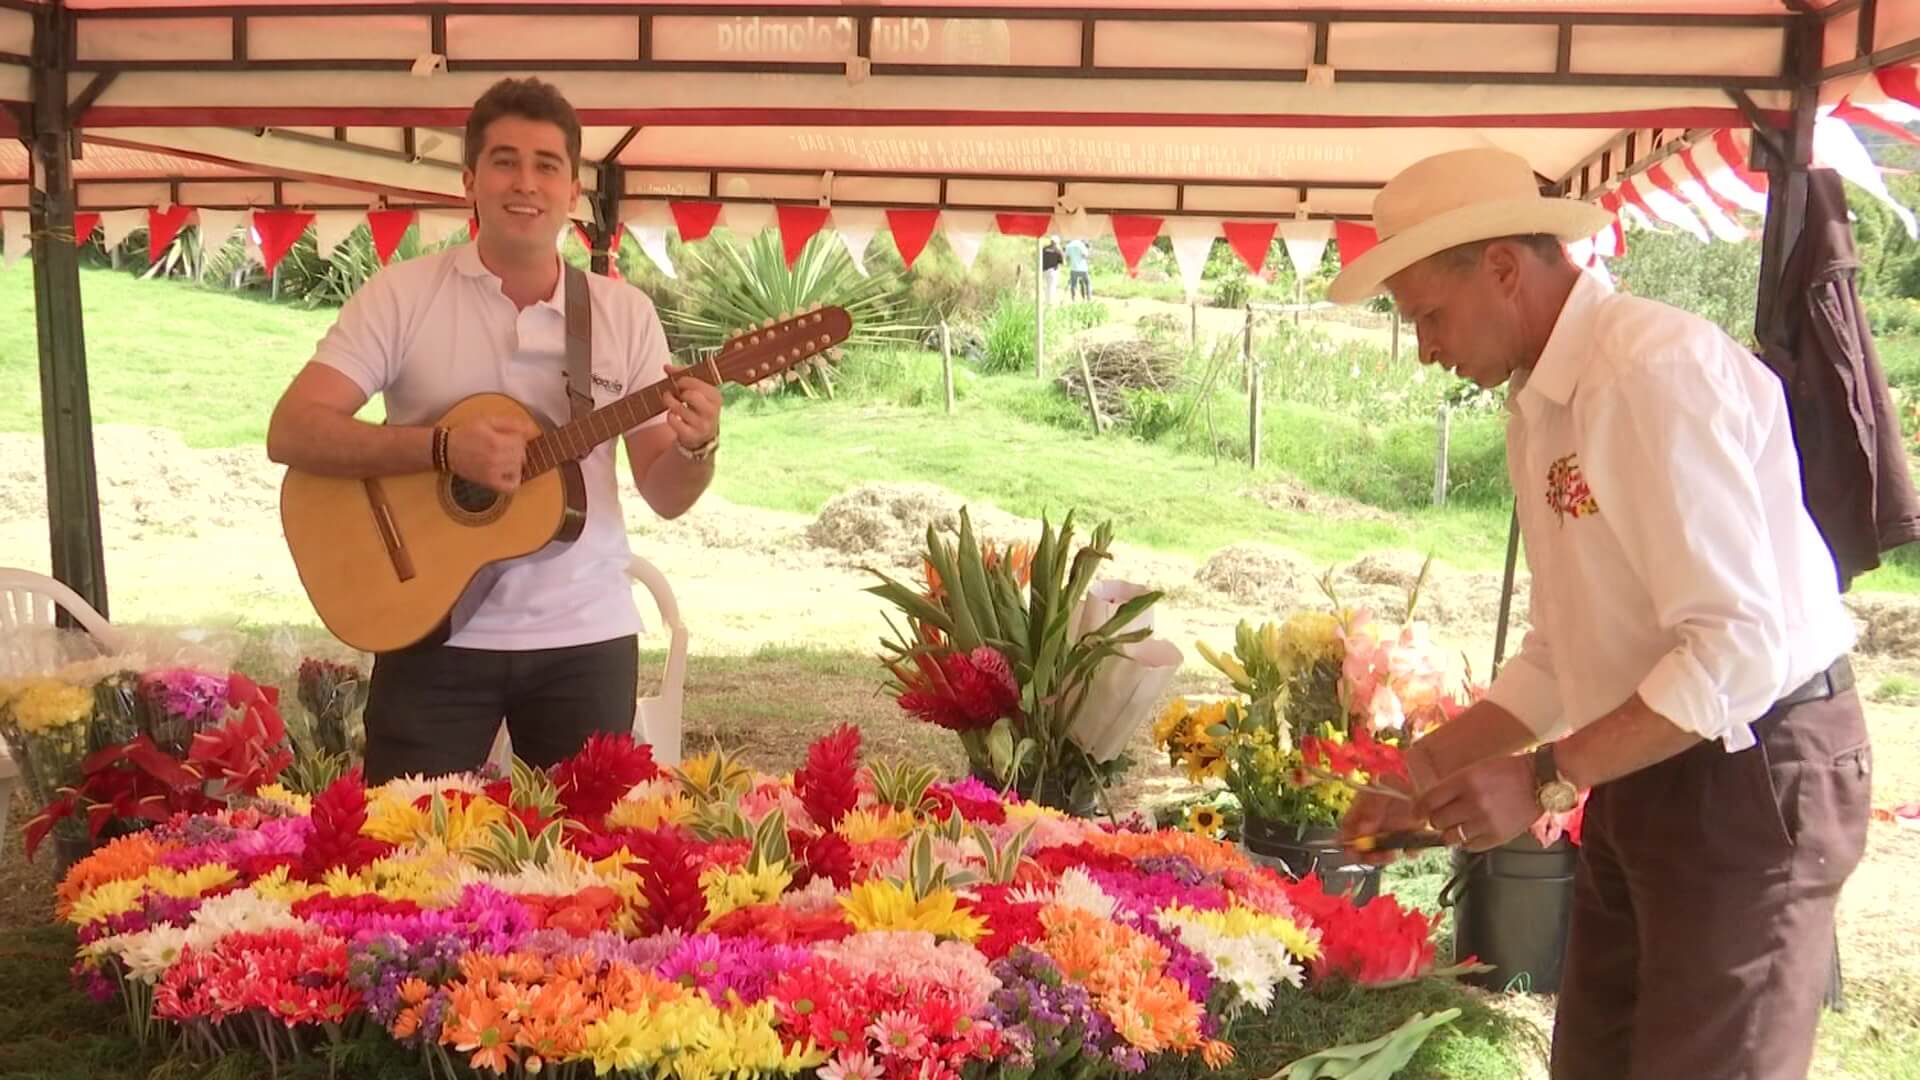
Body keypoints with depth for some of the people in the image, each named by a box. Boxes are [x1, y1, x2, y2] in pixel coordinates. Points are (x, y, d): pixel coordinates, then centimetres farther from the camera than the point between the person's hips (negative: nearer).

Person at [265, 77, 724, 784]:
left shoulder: (625, 313, 2)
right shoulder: (404, 294, -4)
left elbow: (665, 496, 3)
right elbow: (291, 434, -11)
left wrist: (697, 447, -19)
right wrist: (443, 446, -23)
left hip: (586, 636, 2)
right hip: (437, 633, -2)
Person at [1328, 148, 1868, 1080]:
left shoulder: (1659, 371, -21)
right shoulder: (1541, 402, 8)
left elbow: (1741, 648, -25)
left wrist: (1545, 778, -23)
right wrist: (1429, 771, 9)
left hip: (1752, 771, -9)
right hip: (1645, 775, 9)